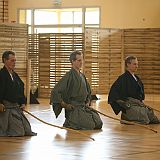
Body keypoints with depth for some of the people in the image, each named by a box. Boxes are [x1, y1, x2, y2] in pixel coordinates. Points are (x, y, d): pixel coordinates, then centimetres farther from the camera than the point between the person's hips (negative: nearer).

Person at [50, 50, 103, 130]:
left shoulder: (82, 76, 13)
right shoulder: (69, 76, -12)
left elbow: (88, 91, 31)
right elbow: (55, 91, -17)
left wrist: (88, 102, 15)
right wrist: (64, 105, -13)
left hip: (83, 106, 8)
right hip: (73, 108, -8)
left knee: (98, 124, -2)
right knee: (90, 125, -20)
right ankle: (69, 123, 2)